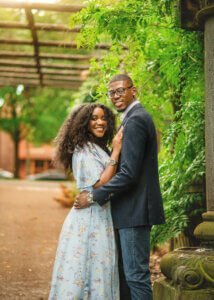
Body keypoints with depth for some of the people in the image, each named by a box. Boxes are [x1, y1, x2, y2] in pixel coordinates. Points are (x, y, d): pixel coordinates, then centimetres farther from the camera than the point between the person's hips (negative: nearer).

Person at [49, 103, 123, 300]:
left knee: (99, 271, 10)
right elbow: (100, 184, -19)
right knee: (87, 269, -5)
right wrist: (116, 152, -16)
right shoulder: (83, 150, -12)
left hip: (102, 218, 9)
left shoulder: (100, 148, 16)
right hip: (89, 219, -9)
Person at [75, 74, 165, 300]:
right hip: (133, 208, 11)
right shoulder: (137, 117, 17)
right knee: (124, 272, 15)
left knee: (136, 273, -6)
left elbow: (129, 173, -22)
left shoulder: (135, 121, -15)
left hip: (135, 210, -11)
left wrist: (93, 197, -16)